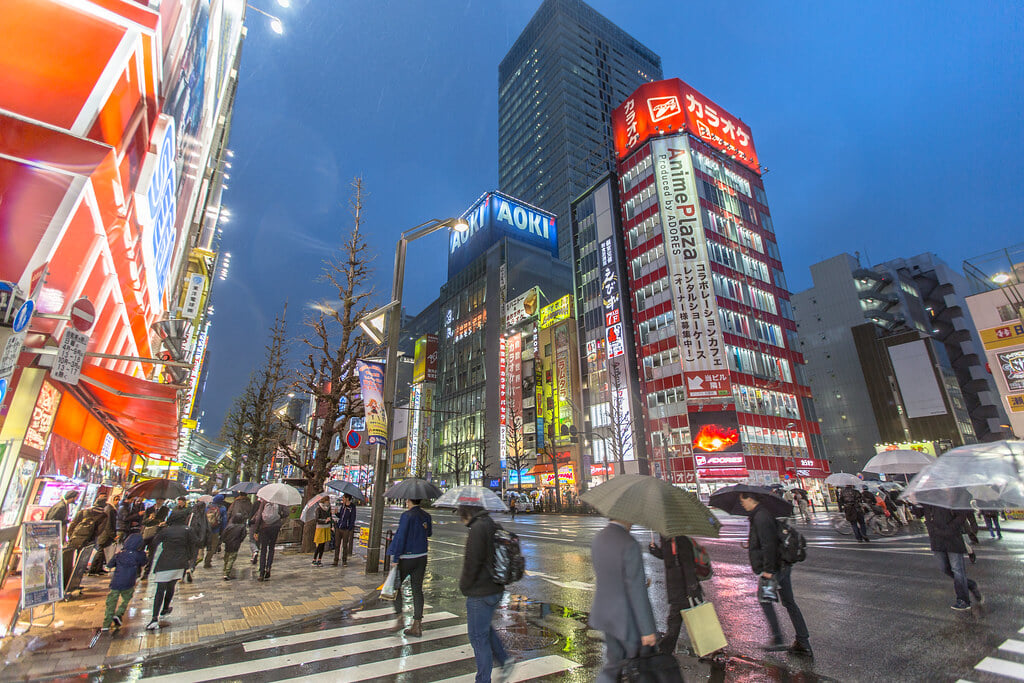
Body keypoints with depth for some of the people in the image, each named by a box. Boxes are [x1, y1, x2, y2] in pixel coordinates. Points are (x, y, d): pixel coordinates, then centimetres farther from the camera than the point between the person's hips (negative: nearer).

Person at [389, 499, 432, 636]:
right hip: (422, 557, 6)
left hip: (406, 558, -6)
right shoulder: (427, 516, 4)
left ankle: (399, 618, 11)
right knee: (417, 589, 10)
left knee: (396, 585, 14)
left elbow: (400, 537, -17)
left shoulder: (407, 516, -16)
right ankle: (417, 625, 15)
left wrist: (395, 558, -13)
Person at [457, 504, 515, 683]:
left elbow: (472, 562, -23)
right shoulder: (493, 526, 6)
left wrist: (464, 585, -6)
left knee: (478, 636, 6)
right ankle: (504, 659, 26)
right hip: (495, 589, 9)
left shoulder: (478, 529, -22)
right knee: (484, 628, 26)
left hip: (480, 593, -9)